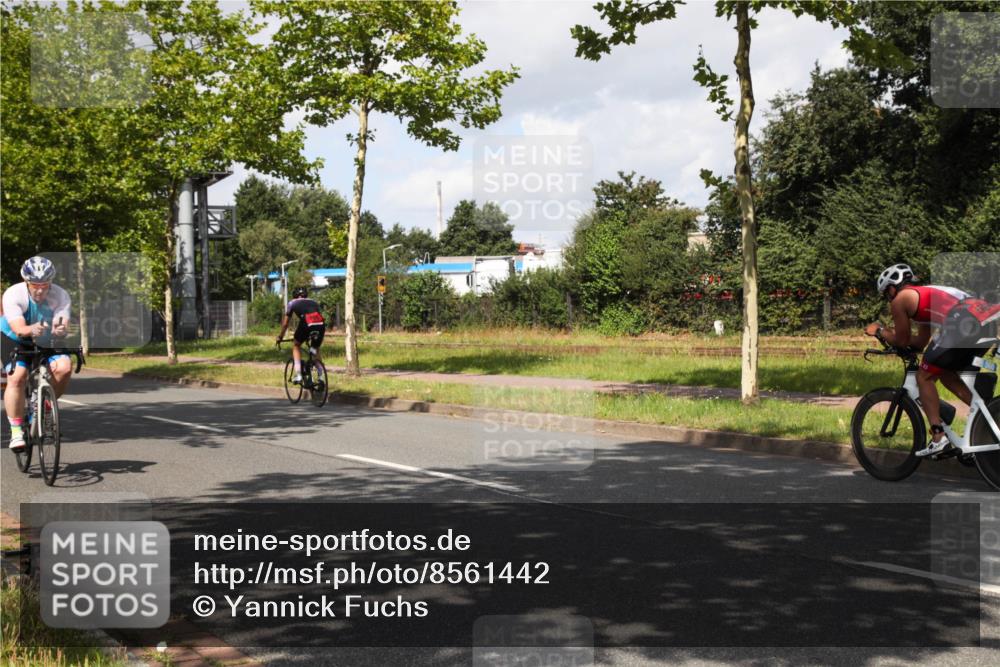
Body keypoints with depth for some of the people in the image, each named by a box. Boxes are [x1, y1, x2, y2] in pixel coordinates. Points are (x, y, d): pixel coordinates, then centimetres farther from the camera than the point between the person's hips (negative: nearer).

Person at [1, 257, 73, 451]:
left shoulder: (60, 296, -23)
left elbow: (62, 325, -35)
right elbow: (18, 328, -38)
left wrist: (60, 329, -59)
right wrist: (31, 330, -61)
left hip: (46, 342, 2)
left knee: (64, 367, -24)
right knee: (17, 377, -25)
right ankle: (16, 430, -13)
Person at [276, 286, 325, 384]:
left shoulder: (292, 303, 29)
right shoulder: (314, 302, 38)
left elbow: (285, 323, 33)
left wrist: (280, 336, 47)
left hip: (306, 324, -3)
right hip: (321, 325, 3)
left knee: (296, 345, 24)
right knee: (316, 349, 29)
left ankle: (298, 375, 13)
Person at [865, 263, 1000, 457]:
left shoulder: (900, 299, 11)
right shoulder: (926, 293, 35)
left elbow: (902, 341, 15)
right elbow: (921, 342, 38)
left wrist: (879, 331, 31)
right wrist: (891, 332, 45)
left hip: (965, 324, -8)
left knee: (924, 377, 5)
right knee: (946, 373, 25)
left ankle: (939, 437, -1)